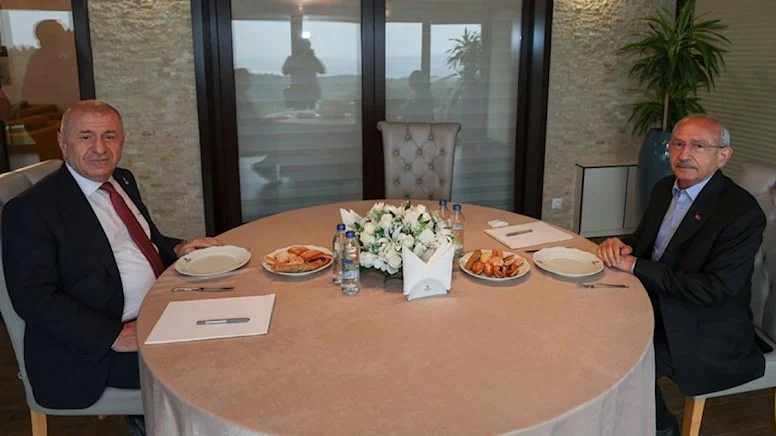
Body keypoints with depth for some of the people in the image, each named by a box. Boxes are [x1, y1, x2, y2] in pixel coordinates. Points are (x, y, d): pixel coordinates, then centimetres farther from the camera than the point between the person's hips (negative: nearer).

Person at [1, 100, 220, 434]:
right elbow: (34, 298, -16)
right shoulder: (31, 209, -12)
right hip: (92, 349, -8)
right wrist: (115, 336, -23)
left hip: (161, 317, 8)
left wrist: (176, 250, -1)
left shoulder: (123, 180, 9)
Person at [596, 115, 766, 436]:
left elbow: (714, 289, -25)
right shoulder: (665, 188, 2)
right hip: (658, 306, 7)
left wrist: (635, 266, -25)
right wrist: (621, 245, -11)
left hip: (704, 331, -7)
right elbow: (645, 240, 14)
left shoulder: (742, 213, -21)